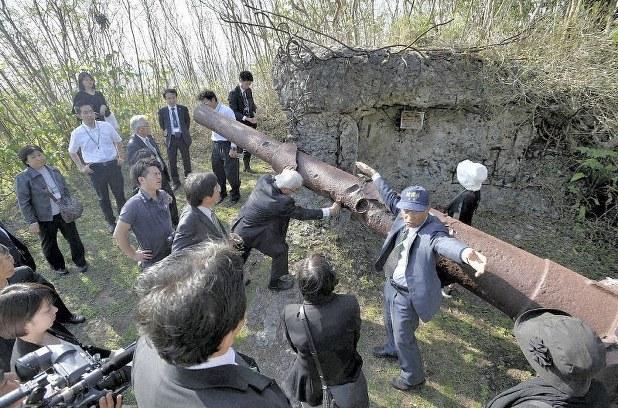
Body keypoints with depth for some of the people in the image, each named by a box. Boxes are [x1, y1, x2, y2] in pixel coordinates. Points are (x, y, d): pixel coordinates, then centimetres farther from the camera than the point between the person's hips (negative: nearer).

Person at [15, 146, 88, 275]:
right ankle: (58, 266, 34)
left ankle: (80, 262, 33)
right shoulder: (23, 178, -12)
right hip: (45, 219, -3)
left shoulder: (54, 171, 2)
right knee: (49, 245, 14)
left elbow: (65, 189, 13)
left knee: (74, 238, 14)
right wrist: (32, 222, -13)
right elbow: (24, 203, -11)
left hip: (64, 213, 4)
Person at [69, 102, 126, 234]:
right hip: (95, 169, 0)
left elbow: (118, 141, 13)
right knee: (103, 198, 12)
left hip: (113, 165, 1)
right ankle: (111, 222, 27)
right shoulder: (77, 133, -5)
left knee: (120, 194, 9)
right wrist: (81, 167, 4)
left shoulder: (106, 126, -3)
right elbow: (72, 152, 11)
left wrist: (120, 157, 5)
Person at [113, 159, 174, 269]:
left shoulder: (163, 195, -6)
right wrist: (133, 255, -11)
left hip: (175, 252, 5)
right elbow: (119, 234, -19)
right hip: (154, 262, -5)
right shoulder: (133, 205, -23)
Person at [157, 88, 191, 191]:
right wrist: (165, 131, 3)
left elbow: (188, 121, 14)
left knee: (186, 159, 8)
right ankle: (175, 182, 16)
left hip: (183, 137, 0)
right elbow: (162, 125, 15)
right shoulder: (162, 111, 2)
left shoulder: (183, 109, 2)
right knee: (172, 162, 4)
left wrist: (185, 131, 8)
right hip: (171, 138, 0)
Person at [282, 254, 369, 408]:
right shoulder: (350, 305, -31)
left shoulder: (289, 314, -28)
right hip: (345, 377, 0)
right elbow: (355, 339, -11)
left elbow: (294, 347, -7)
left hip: (309, 382, 1)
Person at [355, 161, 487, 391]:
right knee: (391, 324, 32)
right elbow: (390, 198, 7)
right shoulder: (404, 217, -10)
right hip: (391, 284, 8)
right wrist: (374, 175, 17)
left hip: (406, 294, -8)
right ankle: (392, 349, 62)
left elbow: (446, 243, -52)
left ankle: (413, 377, 39)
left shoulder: (433, 231, -30)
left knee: (404, 337, 12)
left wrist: (466, 253, -76)